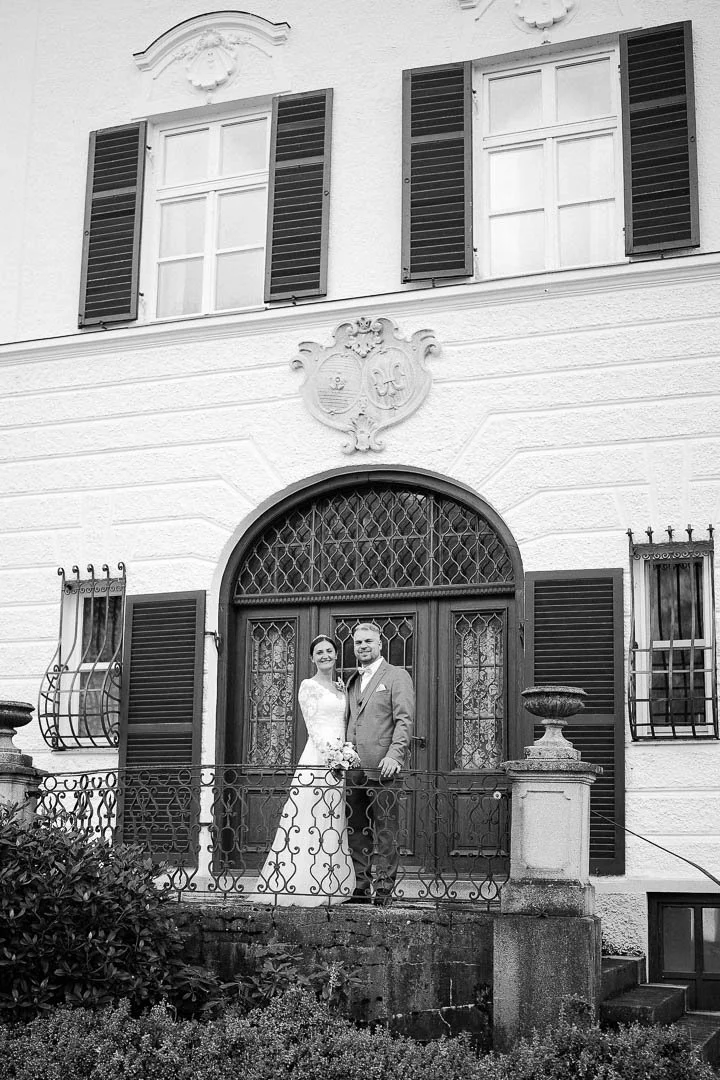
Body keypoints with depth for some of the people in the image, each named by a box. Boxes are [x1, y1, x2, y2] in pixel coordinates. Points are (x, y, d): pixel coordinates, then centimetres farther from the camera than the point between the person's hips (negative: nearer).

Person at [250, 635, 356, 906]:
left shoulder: (341, 688, 19)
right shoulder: (308, 686, -1)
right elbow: (313, 727, -8)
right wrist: (330, 756, -18)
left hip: (340, 760, 7)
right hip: (317, 759, -7)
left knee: (334, 826, 6)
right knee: (310, 822, -9)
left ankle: (328, 888, 10)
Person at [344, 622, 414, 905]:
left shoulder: (396, 676, 1)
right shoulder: (352, 681, 21)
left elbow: (404, 719, -7)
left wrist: (394, 755, -18)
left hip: (381, 767, -6)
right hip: (353, 767, 6)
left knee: (384, 830, -5)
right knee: (357, 830, 7)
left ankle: (383, 887, -2)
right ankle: (361, 886, 13)